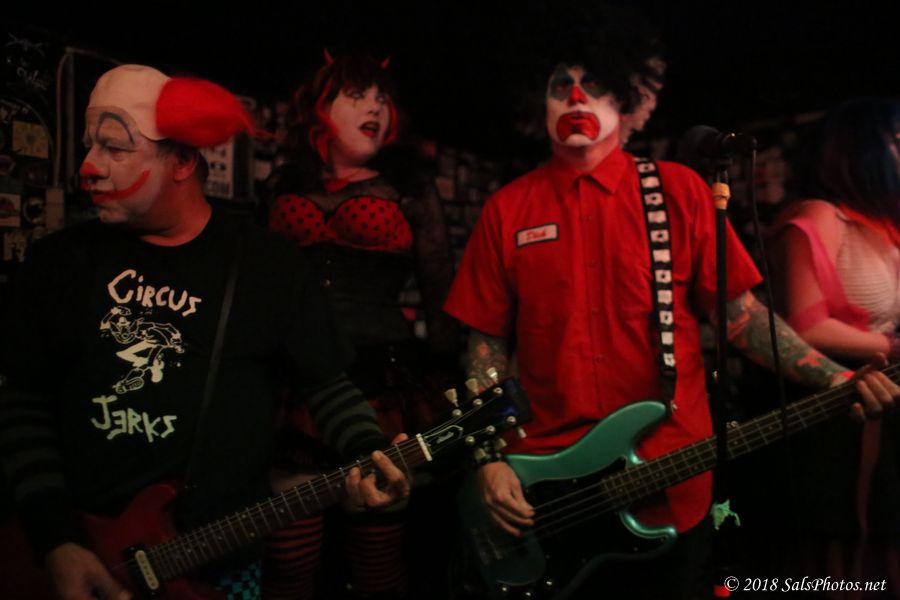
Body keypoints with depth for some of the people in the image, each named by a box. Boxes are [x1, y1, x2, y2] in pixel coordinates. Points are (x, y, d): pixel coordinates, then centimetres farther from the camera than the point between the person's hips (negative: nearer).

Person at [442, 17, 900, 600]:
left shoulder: (679, 190, 1)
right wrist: (488, 459, -6)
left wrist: (834, 378, -12)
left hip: (674, 484, 0)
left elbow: (739, 310, 2)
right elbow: (488, 343, 2)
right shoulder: (508, 209, 1)